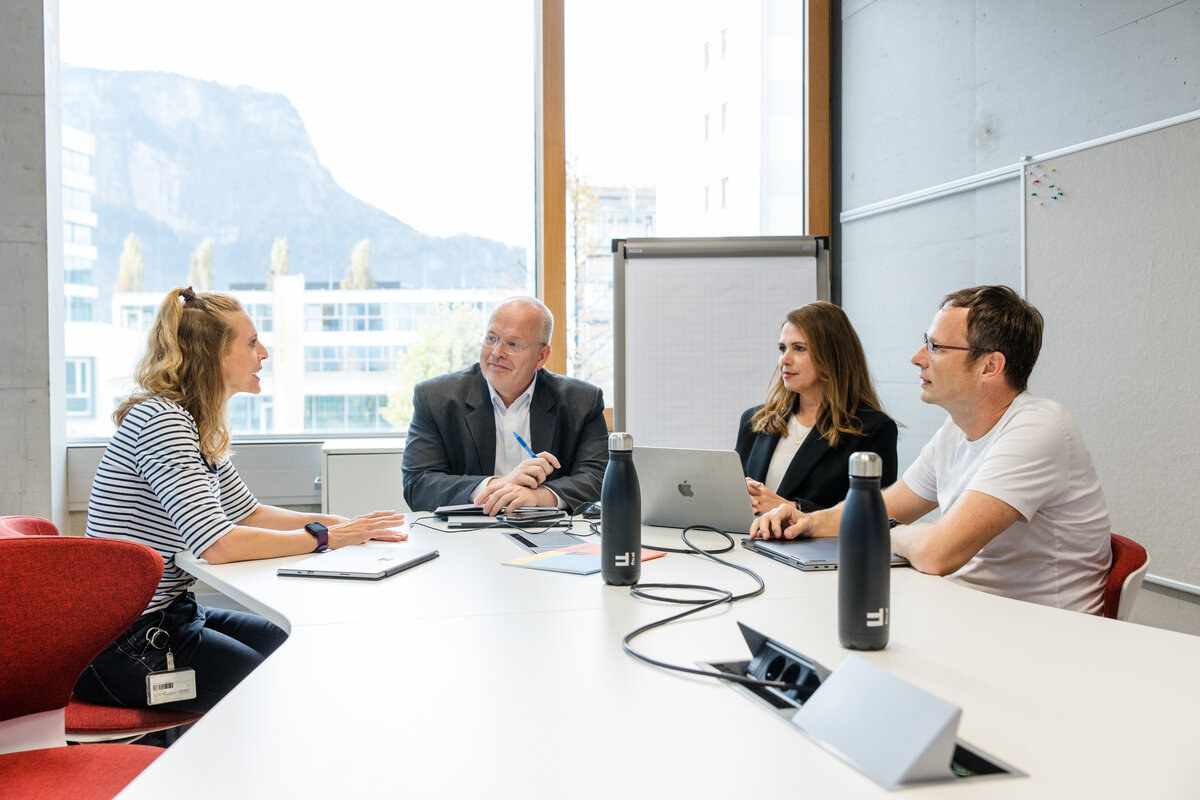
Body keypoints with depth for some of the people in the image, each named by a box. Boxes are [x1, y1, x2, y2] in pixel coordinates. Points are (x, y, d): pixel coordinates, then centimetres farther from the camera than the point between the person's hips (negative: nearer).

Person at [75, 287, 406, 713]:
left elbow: (247, 512, 17)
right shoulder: (161, 420, -22)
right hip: (124, 644, -10)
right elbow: (217, 545, -31)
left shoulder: (198, 424, 9)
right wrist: (324, 537, -20)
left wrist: (339, 523, 3)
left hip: (170, 612, 10)